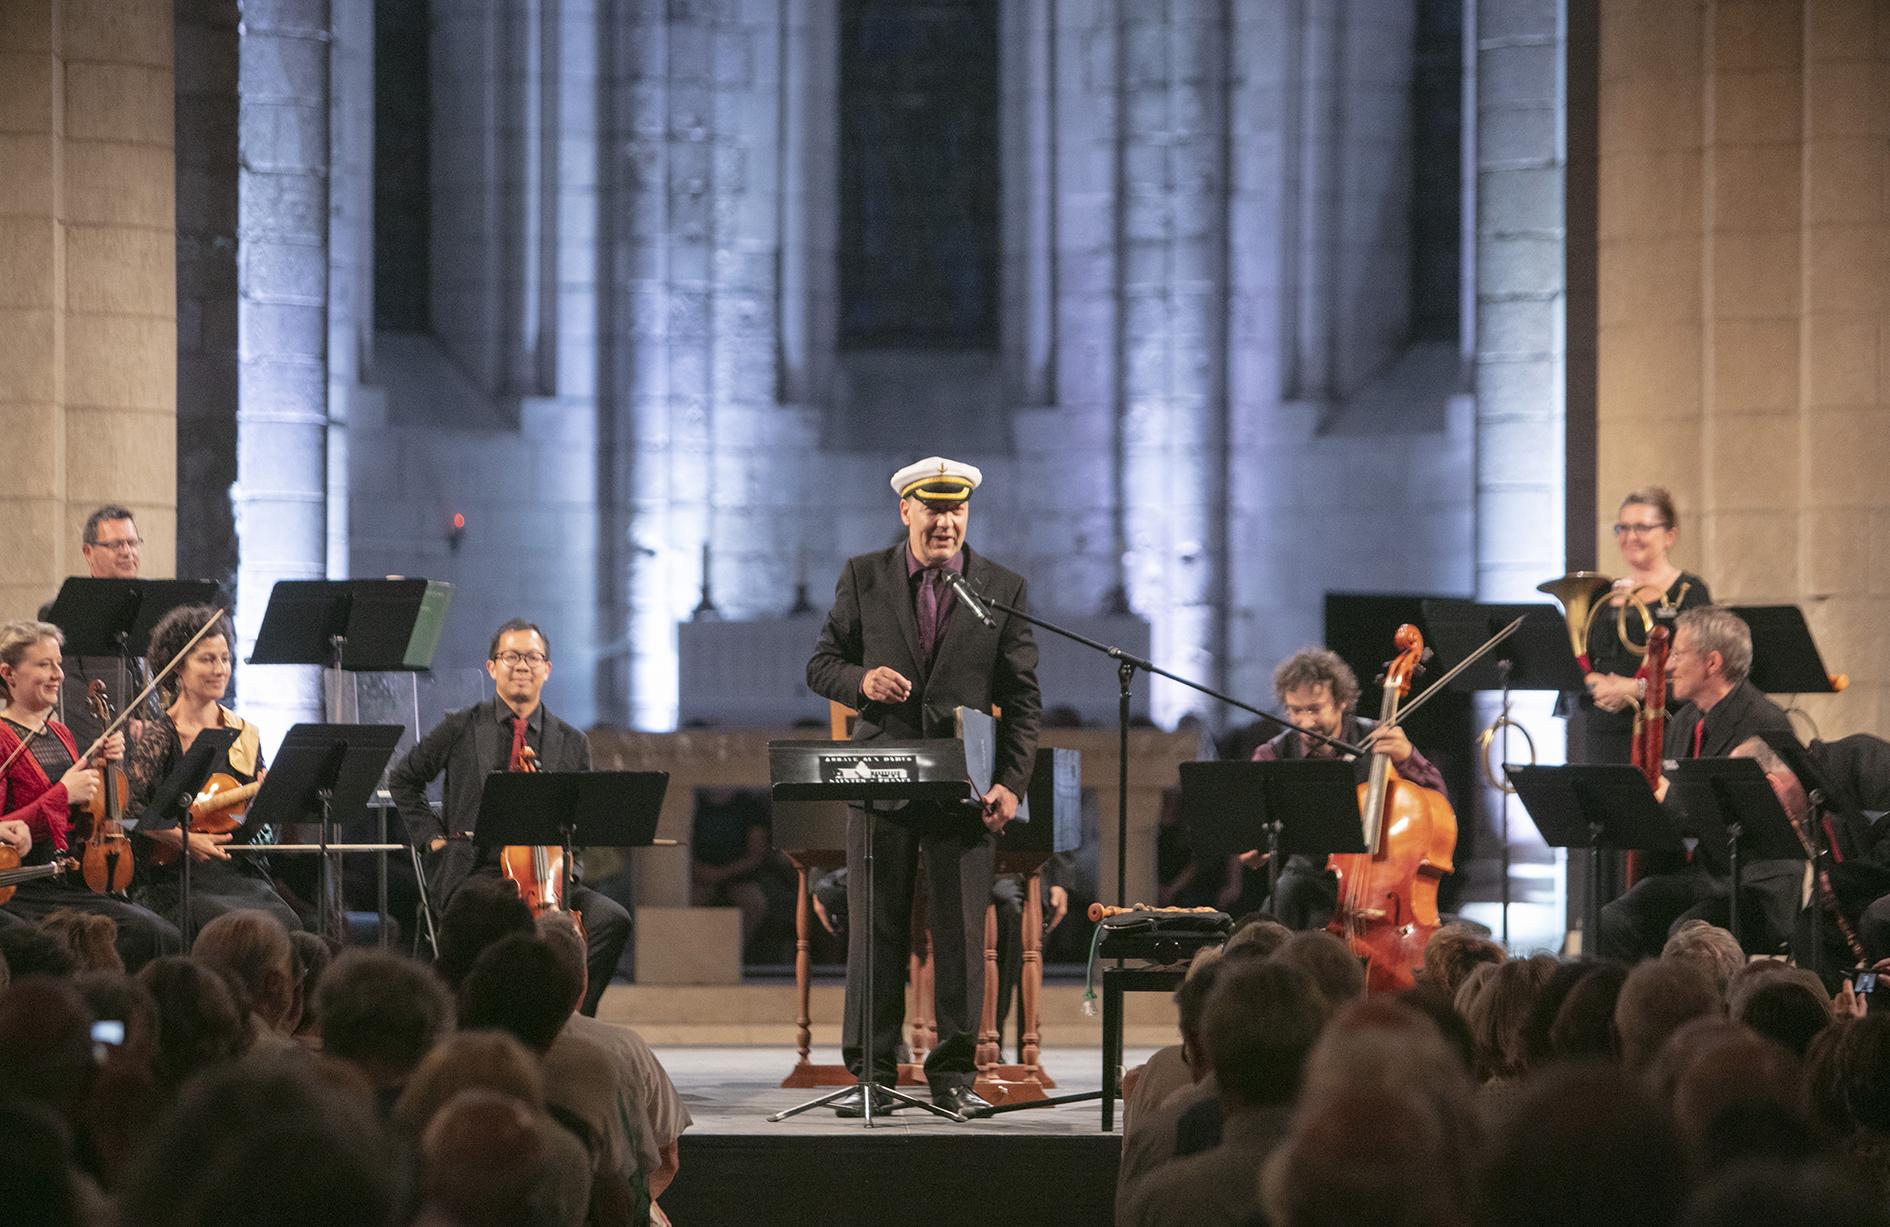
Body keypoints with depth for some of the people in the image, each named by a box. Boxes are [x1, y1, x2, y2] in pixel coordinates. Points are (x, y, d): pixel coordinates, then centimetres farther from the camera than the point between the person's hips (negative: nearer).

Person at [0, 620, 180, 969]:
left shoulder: (61, 735, 17)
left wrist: (102, 767, 8)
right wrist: (63, 794, -17)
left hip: (72, 882, 8)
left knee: (168, 937, -13)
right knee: (146, 932, -24)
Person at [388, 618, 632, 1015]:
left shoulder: (572, 744, 13)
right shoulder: (461, 728, 8)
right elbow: (402, 780, 16)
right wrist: (434, 837, 4)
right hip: (473, 873, -3)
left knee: (612, 919, -24)